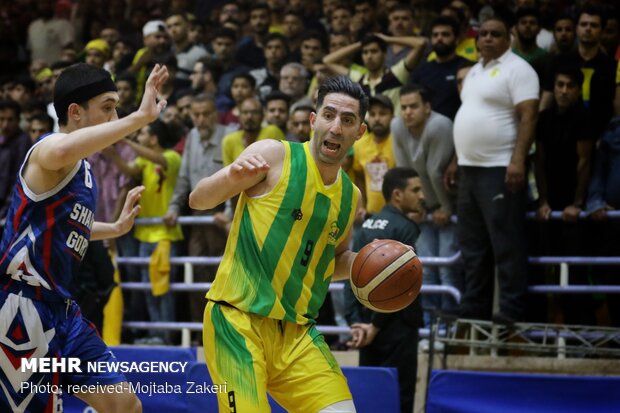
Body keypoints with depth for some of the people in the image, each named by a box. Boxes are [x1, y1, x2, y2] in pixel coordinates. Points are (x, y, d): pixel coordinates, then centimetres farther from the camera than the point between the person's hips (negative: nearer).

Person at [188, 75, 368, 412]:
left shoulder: (350, 195, 14)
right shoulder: (274, 155, -4)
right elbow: (197, 200, -6)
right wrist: (232, 177, -26)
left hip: (297, 333, 6)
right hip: (239, 317, -6)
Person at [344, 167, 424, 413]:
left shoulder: (366, 226, 11)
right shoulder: (404, 228, -10)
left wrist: (356, 323, -1)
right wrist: (376, 325, -13)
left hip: (367, 322, 7)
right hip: (397, 323, -7)